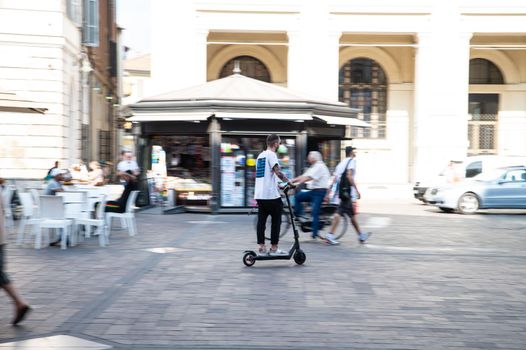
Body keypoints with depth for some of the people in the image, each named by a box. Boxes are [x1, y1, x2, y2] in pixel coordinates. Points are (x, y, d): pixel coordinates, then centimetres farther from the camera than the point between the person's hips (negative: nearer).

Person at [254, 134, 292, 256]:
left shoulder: (260, 155, 19)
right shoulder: (271, 154, -8)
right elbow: (277, 172, -21)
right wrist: (288, 181, -12)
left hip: (259, 194, 8)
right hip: (271, 194, -8)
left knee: (261, 220, 8)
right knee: (276, 220, 0)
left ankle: (261, 247, 9)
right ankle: (274, 248, 2)